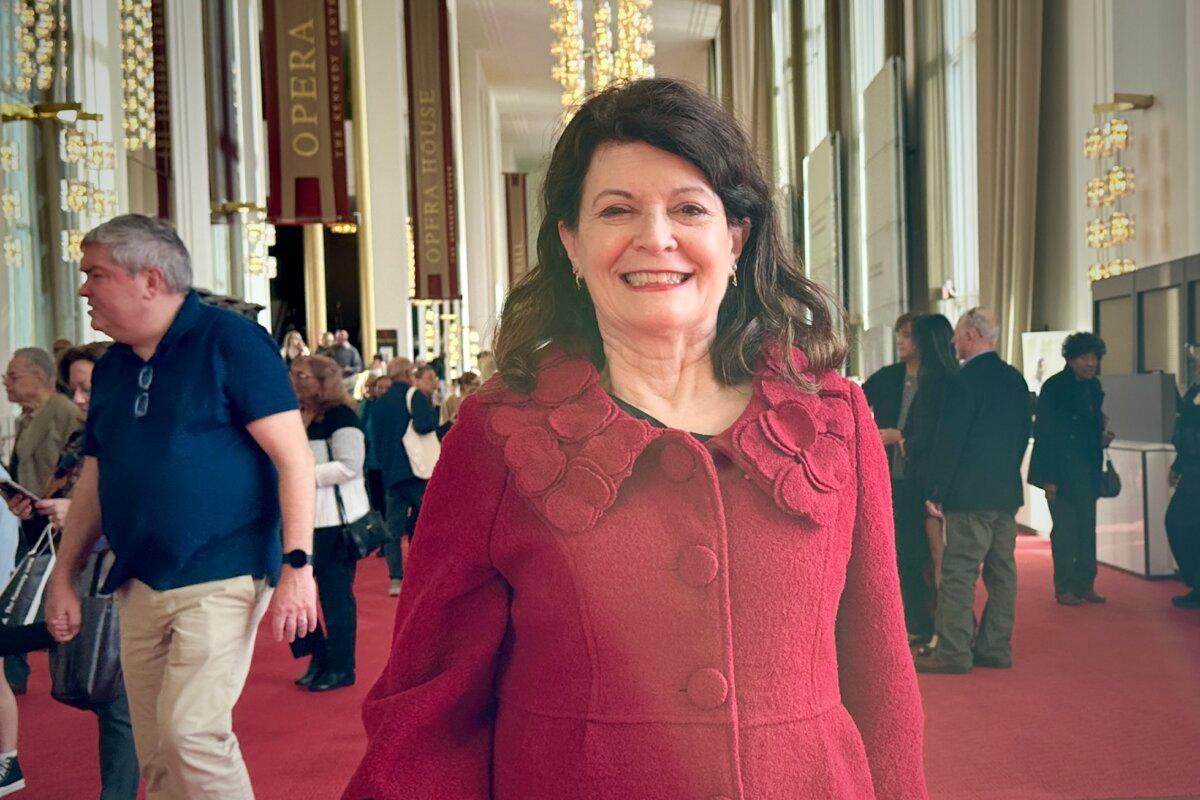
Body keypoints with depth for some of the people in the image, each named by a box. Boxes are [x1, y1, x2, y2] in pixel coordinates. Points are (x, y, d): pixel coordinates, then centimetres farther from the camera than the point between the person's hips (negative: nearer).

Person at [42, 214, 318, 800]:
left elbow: (293, 457, -13)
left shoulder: (228, 340, -9)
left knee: (191, 731, -10)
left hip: (219, 577, -7)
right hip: (139, 586, 7)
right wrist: (62, 577, 17)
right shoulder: (112, 366, 12)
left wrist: (297, 565, -19)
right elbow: (94, 477, 19)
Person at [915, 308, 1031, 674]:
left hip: (970, 494, -8)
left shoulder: (962, 380, -14)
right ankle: (995, 648, 19)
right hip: (1008, 493, 8)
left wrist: (936, 492, -10)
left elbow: (949, 441, -15)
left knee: (958, 573, -4)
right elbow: (1023, 434, 16)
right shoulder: (1016, 380, 11)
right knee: (1002, 571, 12)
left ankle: (953, 652, -1)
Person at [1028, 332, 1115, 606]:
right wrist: (1049, 478, -15)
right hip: (1061, 471, -6)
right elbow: (1042, 433, -12)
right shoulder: (1053, 387, -10)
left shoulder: (1093, 386, 9)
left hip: (1087, 470, 6)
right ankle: (1064, 588, 7)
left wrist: (1103, 436, -3)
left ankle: (1085, 585, 17)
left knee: (1087, 529, 8)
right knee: (1064, 529, -2)